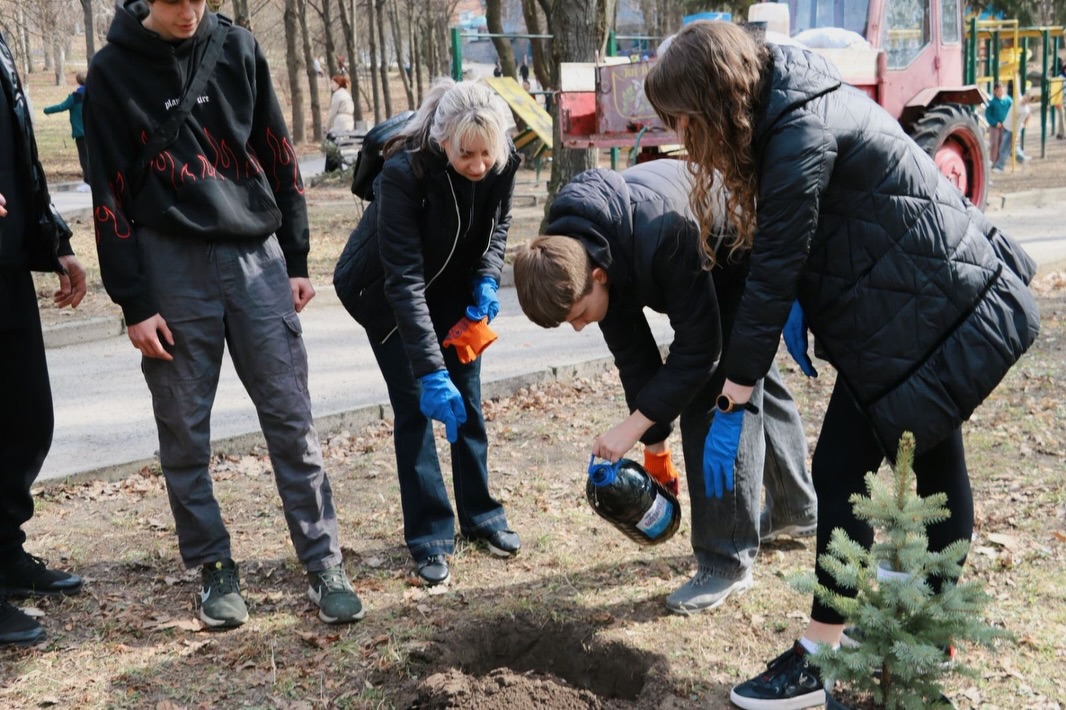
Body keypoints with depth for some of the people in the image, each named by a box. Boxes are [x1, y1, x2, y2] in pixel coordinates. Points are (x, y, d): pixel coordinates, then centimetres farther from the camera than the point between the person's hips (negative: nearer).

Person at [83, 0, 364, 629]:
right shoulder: (113, 72, 1)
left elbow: (278, 157, 9)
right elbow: (111, 195, -1)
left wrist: (297, 260, 7)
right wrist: (134, 304, -5)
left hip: (257, 255, 1)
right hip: (172, 267, -1)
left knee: (291, 417, 1)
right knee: (185, 432, 5)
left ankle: (324, 564, 9)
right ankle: (215, 568, 20)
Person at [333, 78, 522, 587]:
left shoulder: (503, 163, -21)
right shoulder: (405, 171, -36)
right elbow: (404, 282, -35)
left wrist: (487, 280, -14)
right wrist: (430, 371, -38)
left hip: (453, 286, 4)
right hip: (386, 293, -4)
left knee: (466, 399, 6)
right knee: (416, 405, -7)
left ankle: (481, 516, 21)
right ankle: (429, 537, 2)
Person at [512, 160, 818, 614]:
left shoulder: (662, 237, -43)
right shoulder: (566, 253, -19)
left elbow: (697, 344, -35)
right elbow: (631, 348, -10)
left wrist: (636, 423, -33)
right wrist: (654, 441, -7)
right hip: (712, 264, 8)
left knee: (732, 392, -16)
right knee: (753, 376, 21)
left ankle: (727, 562, -6)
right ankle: (795, 510, 42)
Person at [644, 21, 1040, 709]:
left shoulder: (802, 135, -24)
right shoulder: (795, 98, 5)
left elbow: (774, 268, -24)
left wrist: (731, 404, -20)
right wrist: (800, 309, -2)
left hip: (927, 318, -10)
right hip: (955, 302, 10)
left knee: (839, 473, -6)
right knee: (935, 462, 20)